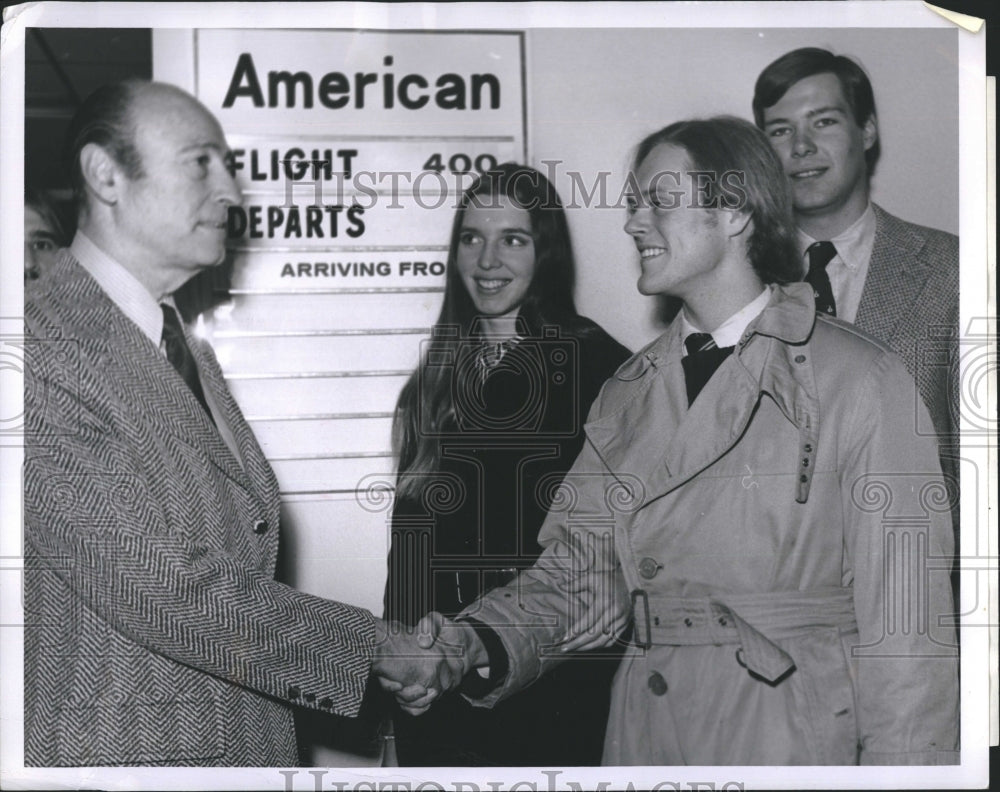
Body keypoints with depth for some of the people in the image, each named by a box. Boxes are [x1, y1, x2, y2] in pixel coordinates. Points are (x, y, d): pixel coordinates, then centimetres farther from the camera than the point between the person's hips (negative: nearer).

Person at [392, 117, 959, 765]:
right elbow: (575, 574, 5)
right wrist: (474, 648, -12)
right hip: (647, 734, 5)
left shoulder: (860, 381, -9)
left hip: (798, 739, -4)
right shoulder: (627, 392, 9)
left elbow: (905, 621, -11)